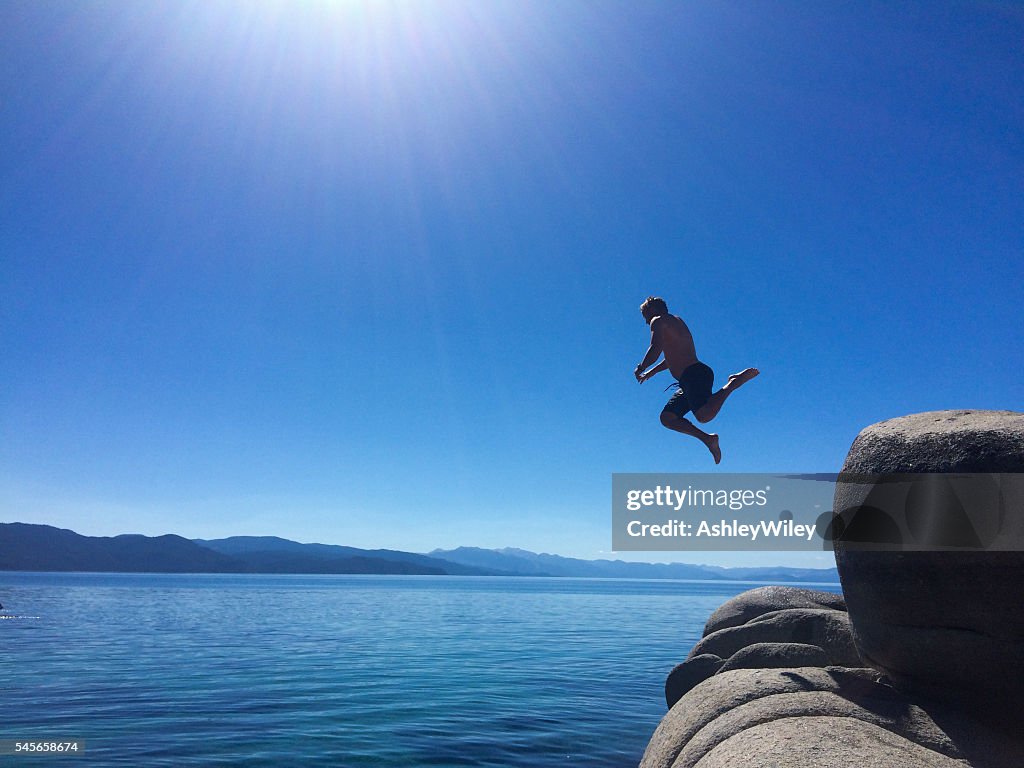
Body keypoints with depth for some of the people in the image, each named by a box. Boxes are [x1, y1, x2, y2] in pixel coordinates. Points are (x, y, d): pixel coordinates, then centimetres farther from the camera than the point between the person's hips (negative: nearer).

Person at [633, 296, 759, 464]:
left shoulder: (658, 321, 2)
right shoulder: (676, 321, 30)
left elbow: (656, 349, -15)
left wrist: (640, 368, 0)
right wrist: (652, 372, 40)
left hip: (693, 374, -10)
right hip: (689, 380, 10)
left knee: (703, 416, -28)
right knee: (667, 418, 8)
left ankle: (734, 382, -14)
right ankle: (707, 438, 0)